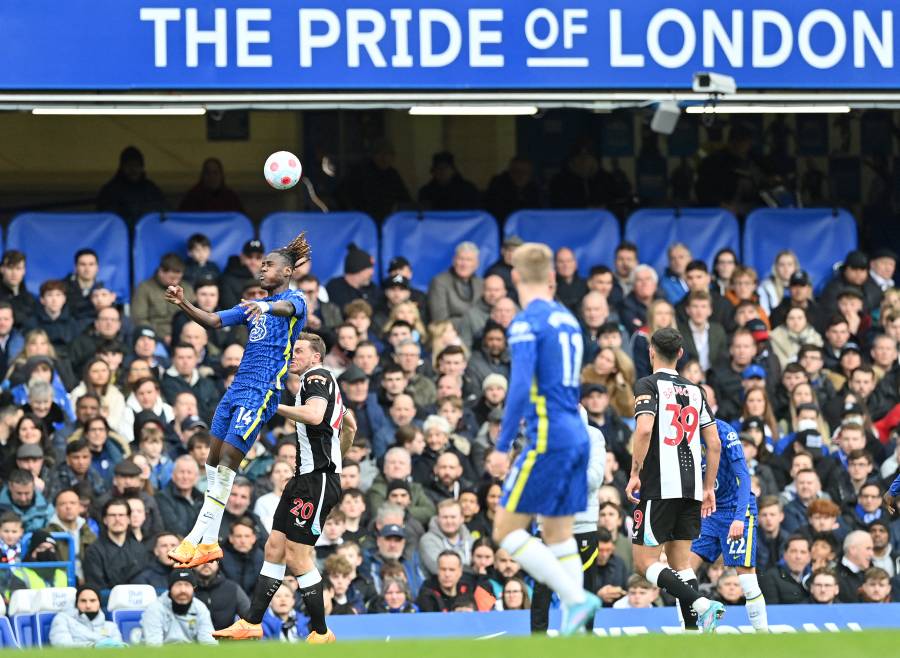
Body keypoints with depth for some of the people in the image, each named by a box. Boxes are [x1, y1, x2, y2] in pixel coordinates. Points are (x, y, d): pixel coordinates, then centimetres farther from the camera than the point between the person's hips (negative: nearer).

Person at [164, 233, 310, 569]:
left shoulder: (295, 299, -2)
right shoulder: (252, 306, 22)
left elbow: (288, 308, -26)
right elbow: (213, 321, 16)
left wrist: (267, 307, -49)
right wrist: (184, 305, -2)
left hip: (262, 391, -8)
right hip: (238, 387, 8)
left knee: (227, 462, -14)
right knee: (214, 459, 6)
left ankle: (201, 538, -15)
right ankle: (208, 542, 10)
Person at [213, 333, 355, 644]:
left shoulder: (317, 377, -10)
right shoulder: (322, 382, 22)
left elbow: (314, 415, -31)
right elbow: (350, 425, 34)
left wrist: (273, 405, -23)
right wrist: (336, 457, 40)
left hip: (317, 479, -11)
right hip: (306, 478, 11)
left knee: (297, 556, -10)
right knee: (274, 548, 8)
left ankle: (321, 633, -3)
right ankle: (251, 624, 8)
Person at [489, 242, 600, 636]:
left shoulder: (527, 323, -11)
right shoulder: (567, 319, 13)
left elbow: (520, 387, -19)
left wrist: (502, 445, -15)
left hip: (549, 438, -8)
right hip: (577, 436, 8)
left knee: (506, 531, -5)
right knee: (558, 533, 12)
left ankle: (575, 597, -16)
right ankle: (573, 619, 6)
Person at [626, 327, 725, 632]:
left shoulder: (649, 385, -3)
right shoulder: (695, 390, 15)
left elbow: (644, 429, -19)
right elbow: (714, 444, 14)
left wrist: (634, 474, -12)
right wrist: (708, 489, 20)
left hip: (659, 488, -6)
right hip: (691, 488, 6)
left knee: (645, 562, -3)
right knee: (680, 564, 10)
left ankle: (701, 605, -22)